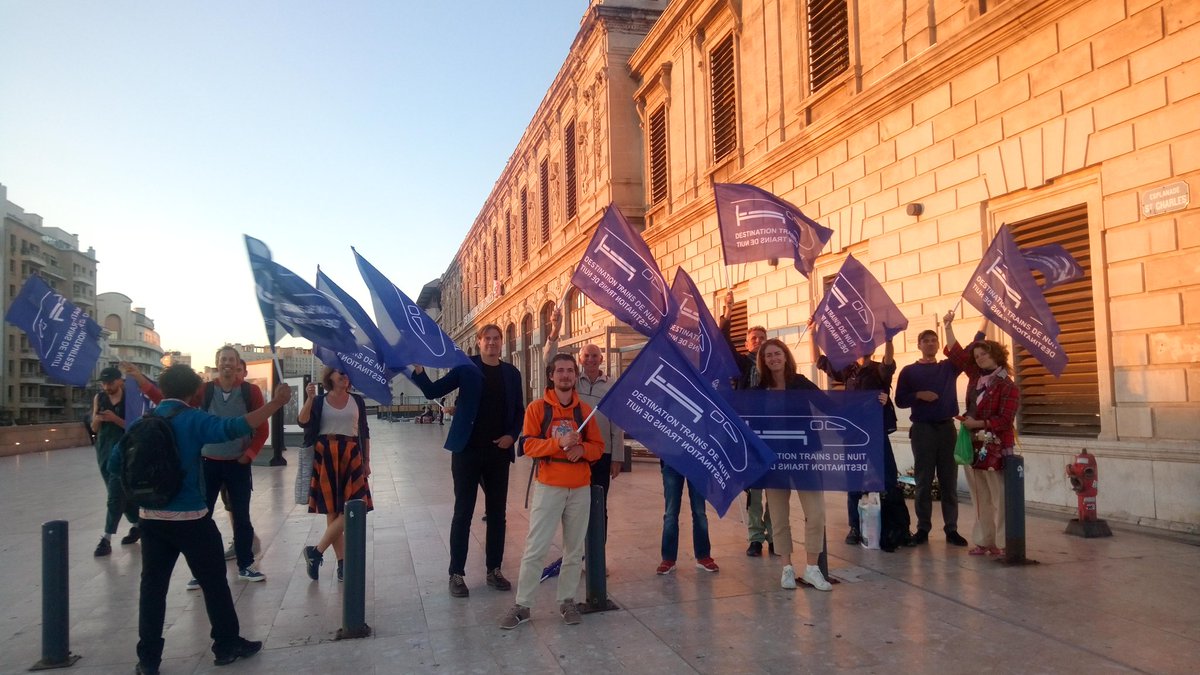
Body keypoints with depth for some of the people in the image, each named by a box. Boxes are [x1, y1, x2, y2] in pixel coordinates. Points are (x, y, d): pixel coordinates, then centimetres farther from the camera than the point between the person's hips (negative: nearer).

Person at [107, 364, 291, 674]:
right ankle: (227, 645, 17)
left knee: (153, 585, 11)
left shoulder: (143, 422, 5)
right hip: (190, 517, -5)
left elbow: (114, 463, 8)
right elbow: (233, 428, -30)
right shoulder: (193, 420, -12)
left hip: (151, 517, 5)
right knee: (214, 581, 8)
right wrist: (276, 403, -32)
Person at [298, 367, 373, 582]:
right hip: (325, 457, -1)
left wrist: (367, 461, 9)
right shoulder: (319, 401, 4)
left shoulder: (357, 401, 8)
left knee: (350, 510, -10)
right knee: (332, 512, 2)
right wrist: (309, 399, -25)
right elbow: (302, 422, -11)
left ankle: (316, 551, 2)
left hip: (351, 457, 1)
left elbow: (364, 432, 12)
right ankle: (342, 562, 11)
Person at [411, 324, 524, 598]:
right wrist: (418, 369, -26)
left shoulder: (511, 373, 6)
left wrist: (512, 436, -5)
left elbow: (519, 411, 11)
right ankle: (456, 574, 10)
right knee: (463, 513, 2)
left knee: (497, 512, 10)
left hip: (499, 452, 3)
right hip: (468, 450, -3)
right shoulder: (465, 367, -2)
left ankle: (494, 569, 22)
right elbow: (433, 392, -9)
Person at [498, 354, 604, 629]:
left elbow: (598, 446, 9)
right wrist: (559, 443, -21)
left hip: (580, 488, 3)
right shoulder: (537, 408, 0)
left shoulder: (585, 410, 9)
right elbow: (528, 444, -8)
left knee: (575, 548, 8)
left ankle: (567, 601, 21)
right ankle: (522, 605, 7)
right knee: (535, 548, -2)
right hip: (548, 486, -3)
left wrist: (581, 449, -13)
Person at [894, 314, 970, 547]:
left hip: (947, 428, 2)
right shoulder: (909, 371, 3)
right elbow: (900, 400, 0)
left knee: (949, 481, 4)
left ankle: (951, 529, 9)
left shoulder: (949, 367, 9)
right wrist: (919, 395, -17)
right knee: (923, 482, 2)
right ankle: (922, 529, 8)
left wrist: (948, 327, -10)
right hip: (922, 430, -2)